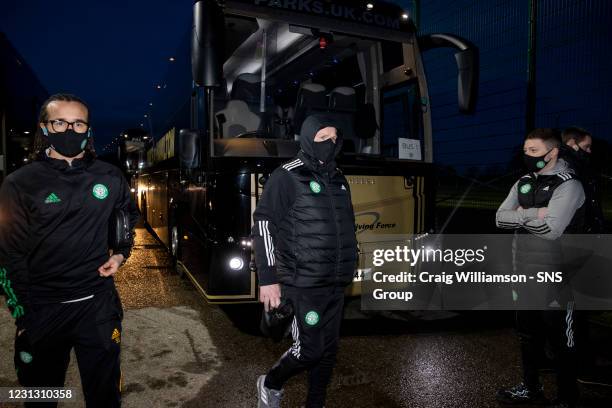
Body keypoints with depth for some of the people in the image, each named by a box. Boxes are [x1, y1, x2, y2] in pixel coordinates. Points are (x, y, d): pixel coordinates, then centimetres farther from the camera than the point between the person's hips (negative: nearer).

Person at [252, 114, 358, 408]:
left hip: (336, 284, 7)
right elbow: (263, 227, -13)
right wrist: (268, 280, -16)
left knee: (329, 349, 12)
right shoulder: (286, 177, -10)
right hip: (303, 284, -7)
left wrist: (349, 267, 19)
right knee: (309, 350, -3)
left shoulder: (338, 179, 12)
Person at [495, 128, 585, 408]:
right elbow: (500, 218, -1)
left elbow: (551, 229, -26)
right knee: (528, 335, 19)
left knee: (560, 340, 7)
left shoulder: (568, 185, -14)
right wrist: (533, 214, -15)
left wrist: (520, 216, -11)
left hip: (554, 277, -7)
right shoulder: (524, 183, 8)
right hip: (523, 273, 7)